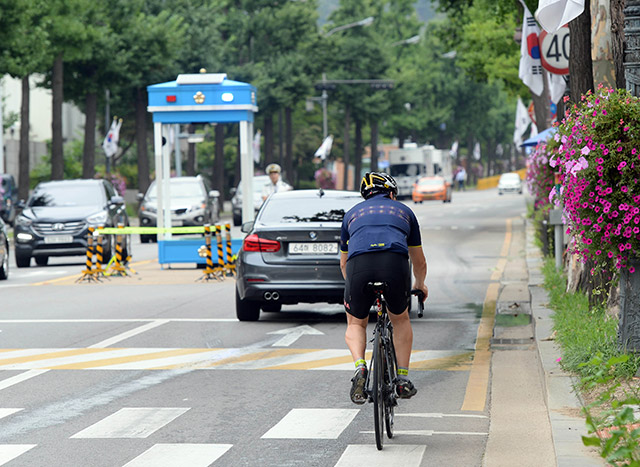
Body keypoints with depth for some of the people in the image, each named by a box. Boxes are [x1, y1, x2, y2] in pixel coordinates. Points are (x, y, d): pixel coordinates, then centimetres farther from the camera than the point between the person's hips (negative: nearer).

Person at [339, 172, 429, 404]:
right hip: (396, 263, 0)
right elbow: (419, 262, 42)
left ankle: (359, 366, -4)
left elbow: (344, 263, 44)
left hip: (359, 264, 0)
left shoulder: (353, 213, 34)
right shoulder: (403, 211, 33)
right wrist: (420, 285, 62)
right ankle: (403, 378, 19)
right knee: (400, 320, 27)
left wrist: (352, 286, 63)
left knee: (355, 324, 22)